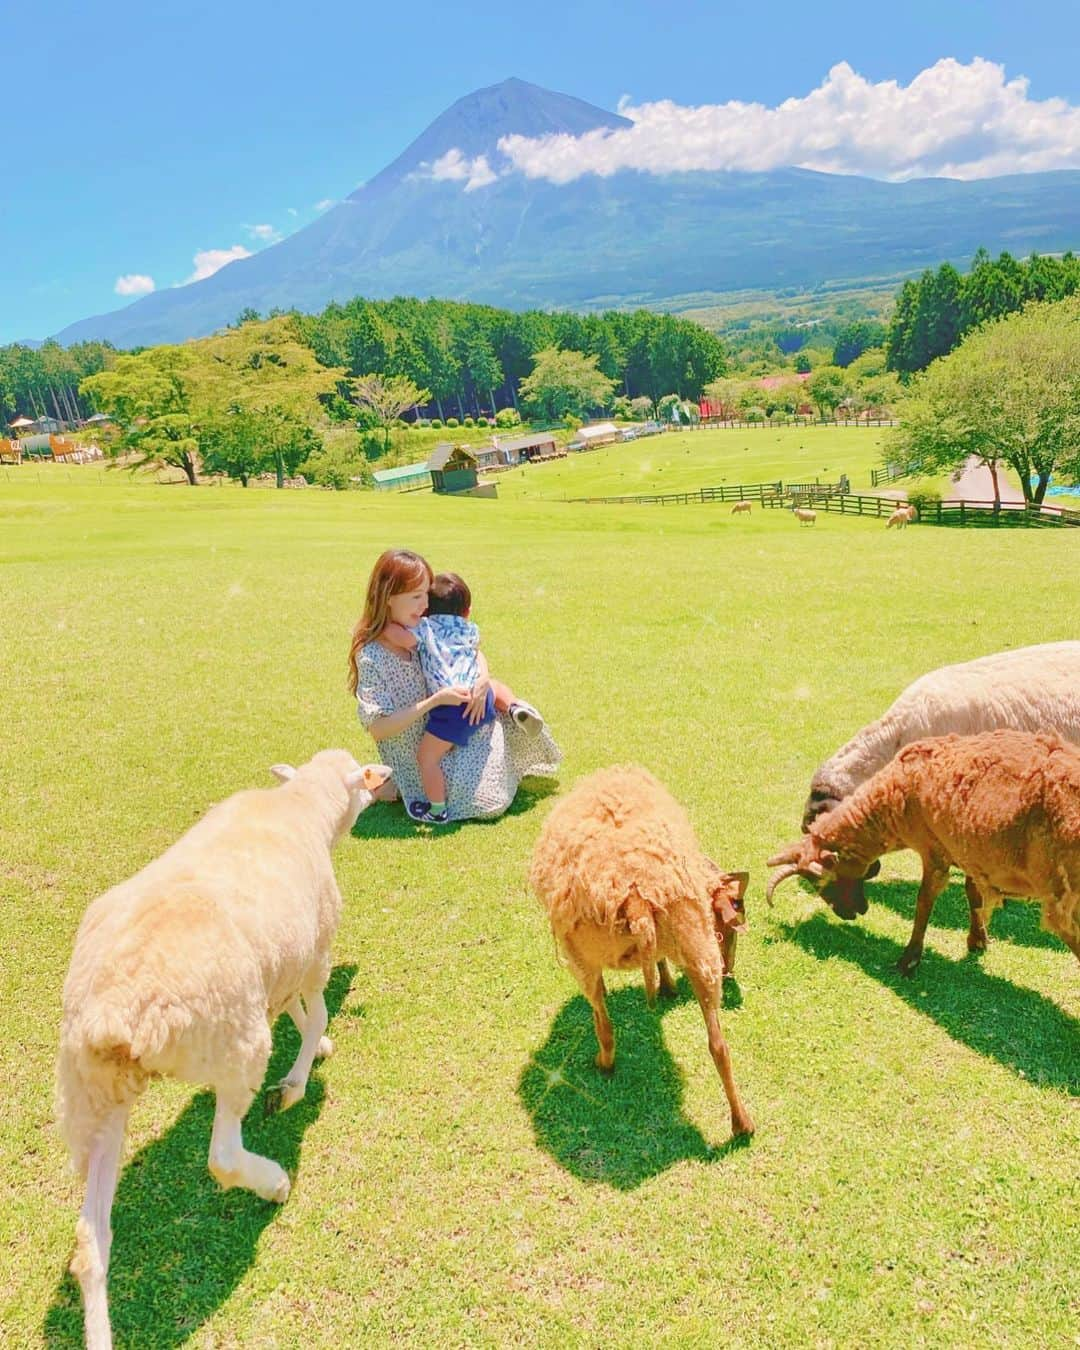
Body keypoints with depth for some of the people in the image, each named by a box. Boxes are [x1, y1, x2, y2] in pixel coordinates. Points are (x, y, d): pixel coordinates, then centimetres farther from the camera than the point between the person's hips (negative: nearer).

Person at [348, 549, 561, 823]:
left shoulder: (423, 629, -9)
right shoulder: (371, 657, -27)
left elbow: (473, 652, -2)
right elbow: (378, 729, -29)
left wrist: (482, 679, -25)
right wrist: (435, 700, -35)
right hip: (417, 756, -6)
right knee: (485, 797, -12)